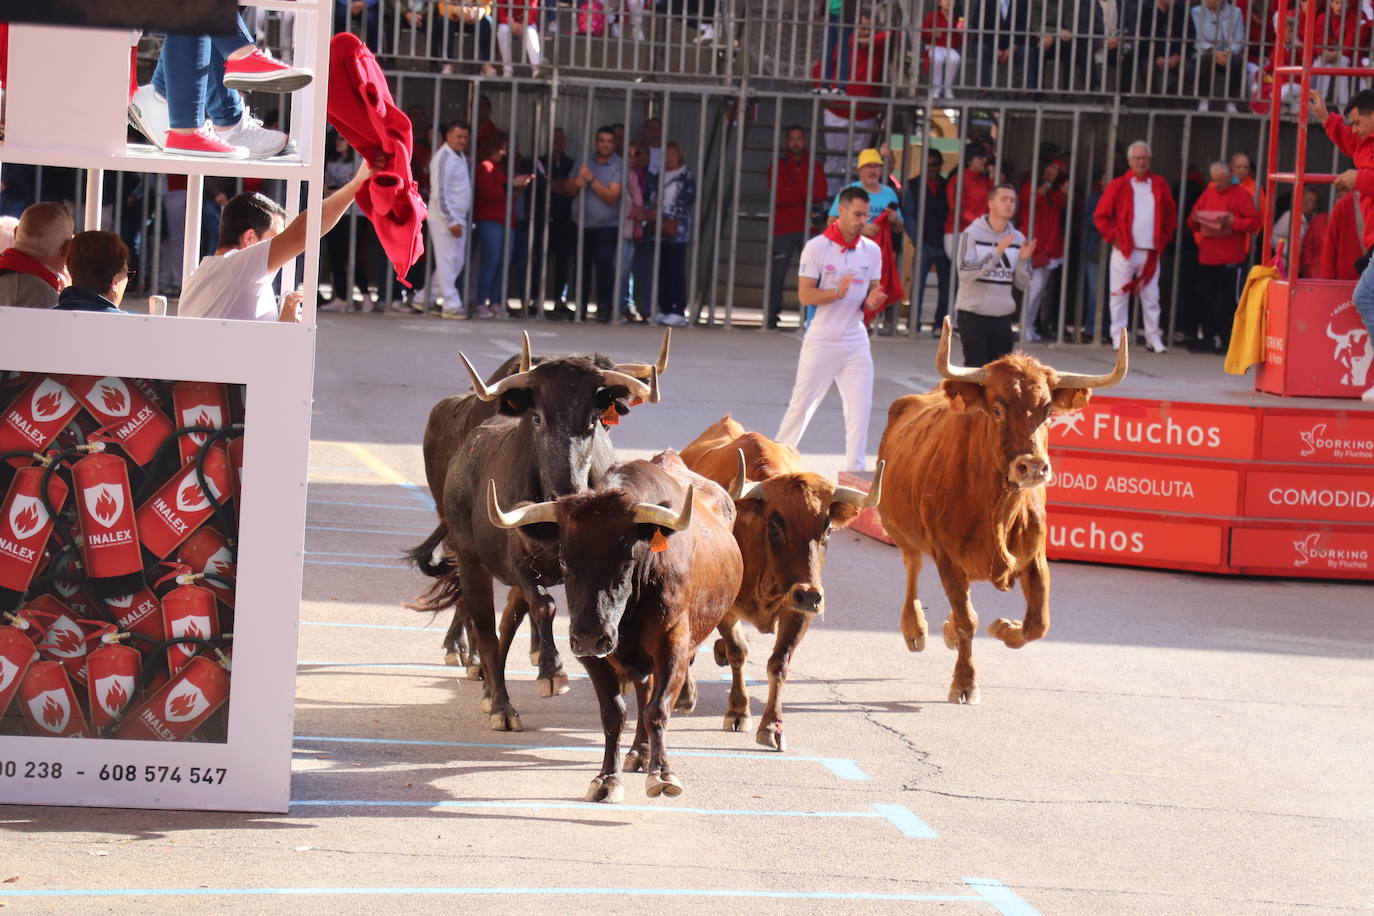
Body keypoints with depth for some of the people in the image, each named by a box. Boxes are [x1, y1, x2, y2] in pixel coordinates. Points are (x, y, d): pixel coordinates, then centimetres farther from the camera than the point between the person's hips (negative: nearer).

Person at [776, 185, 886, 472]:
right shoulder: (817, 247, -7)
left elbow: (874, 292, 13)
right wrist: (837, 293, -28)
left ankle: (854, 471, 1)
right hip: (821, 340, -3)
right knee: (801, 405, 4)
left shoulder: (872, 250, 6)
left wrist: (871, 302, -12)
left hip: (856, 343, 3)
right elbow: (805, 295, -11)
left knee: (860, 409, -4)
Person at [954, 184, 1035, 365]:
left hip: (1003, 316, 5)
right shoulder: (972, 234, -6)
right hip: (973, 314, -5)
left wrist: (1023, 260, -14)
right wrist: (997, 252, -24)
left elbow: (1022, 284, 6)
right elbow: (965, 271, -18)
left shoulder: (1017, 239, 6)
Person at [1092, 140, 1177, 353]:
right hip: (1124, 250, -2)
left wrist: (1164, 238, 10)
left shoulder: (1159, 185, 9)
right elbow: (1100, 216, 1)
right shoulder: (1119, 185, 0)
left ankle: (1153, 338, 9)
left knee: (1151, 296, 3)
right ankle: (1118, 337, 5)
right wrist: (1113, 237, -6)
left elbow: (1171, 214, 18)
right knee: (1119, 295, -1)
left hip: (1151, 252, 2)